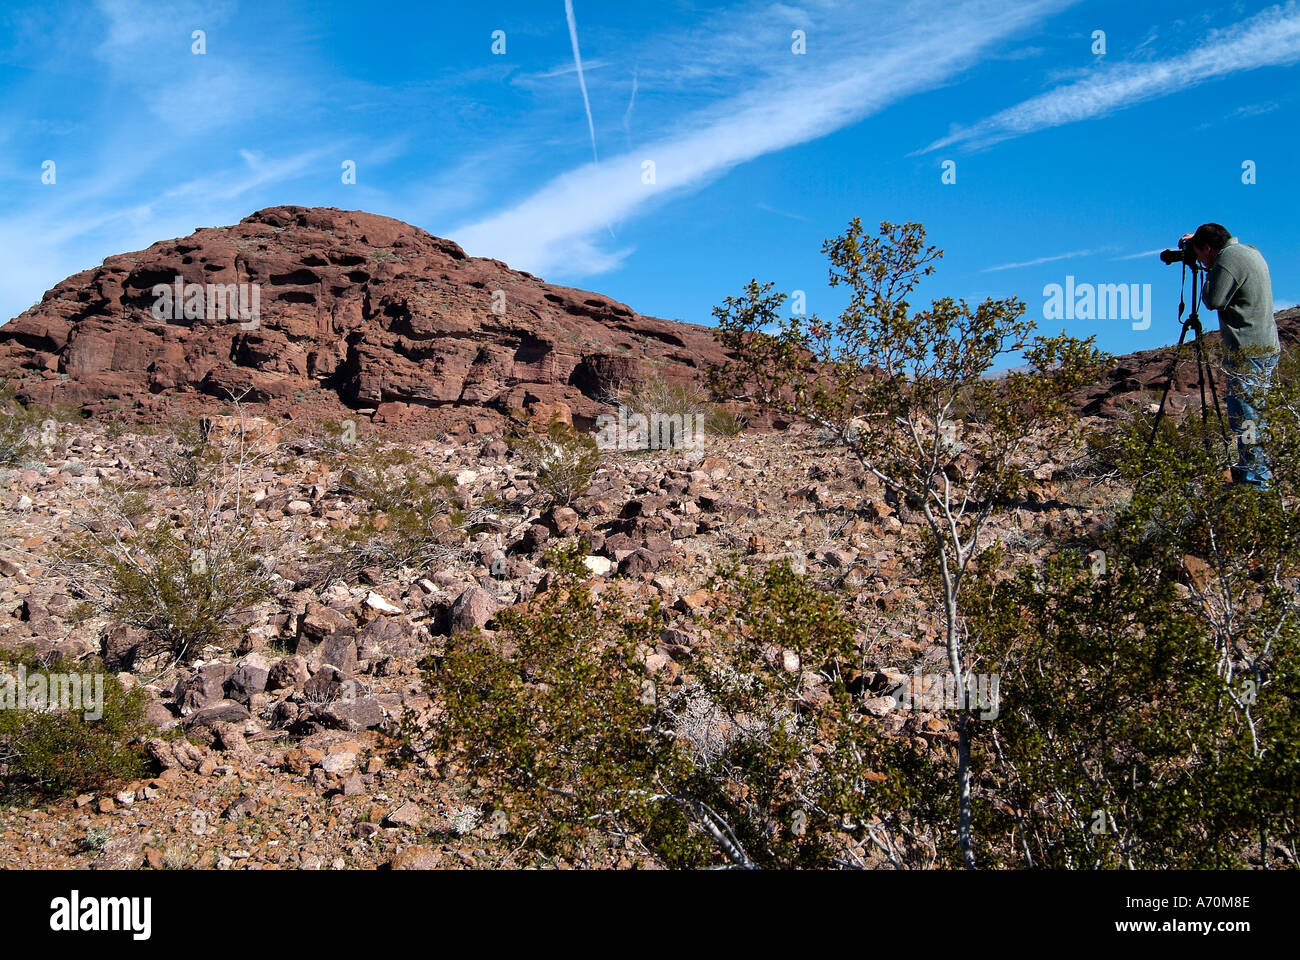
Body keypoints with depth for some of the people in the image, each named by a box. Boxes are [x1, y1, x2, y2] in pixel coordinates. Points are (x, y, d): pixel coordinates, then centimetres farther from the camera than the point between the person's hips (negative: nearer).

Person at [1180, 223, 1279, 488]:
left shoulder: (1228, 259, -14)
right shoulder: (1250, 251, 15)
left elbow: (1214, 300, -18)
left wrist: (1209, 276, -1)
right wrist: (1197, 239, 25)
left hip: (1248, 352, -10)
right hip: (1267, 347, 10)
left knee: (1245, 416, -6)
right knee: (1255, 414, 18)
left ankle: (1255, 481, -3)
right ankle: (1260, 471, 27)